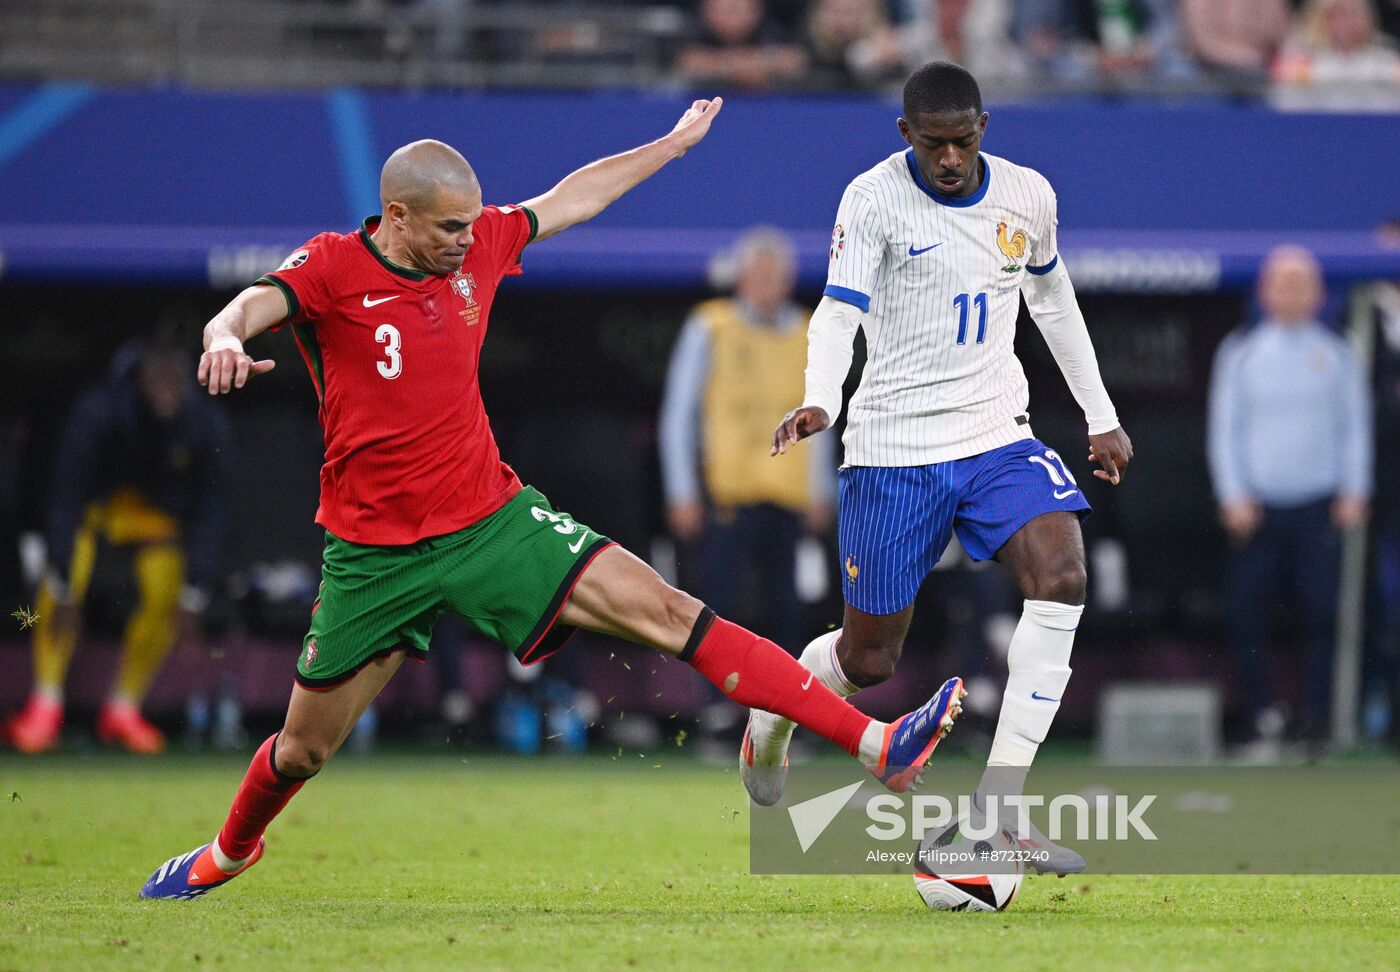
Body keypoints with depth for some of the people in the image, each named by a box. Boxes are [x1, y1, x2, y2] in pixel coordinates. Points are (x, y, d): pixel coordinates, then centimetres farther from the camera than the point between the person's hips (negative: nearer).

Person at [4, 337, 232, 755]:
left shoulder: (206, 427, -27)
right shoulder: (96, 414, -35)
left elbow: (209, 515, -19)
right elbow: (66, 501, -33)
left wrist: (193, 600, -22)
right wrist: (63, 591, -35)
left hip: (155, 508, 2)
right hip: (93, 498, -2)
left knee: (164, 595, -14)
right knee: (60, 583, -24)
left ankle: (123, 709, 3)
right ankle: (45, 708, -20)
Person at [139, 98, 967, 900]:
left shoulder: (476, 246, 1)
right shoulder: (332, 269, -13)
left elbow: (568, 201, 19)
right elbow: (256, 303, -33)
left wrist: (673, 145, 27)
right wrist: (226, 337, -57)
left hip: (493, 519, 3)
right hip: (377, 554, -3)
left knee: (669, 612, -11)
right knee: (305, 749, 9)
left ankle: (879, 747, -19)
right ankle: (230, 852, 44)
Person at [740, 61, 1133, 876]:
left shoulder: (1028, 195, 4)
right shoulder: (873, 199, -9)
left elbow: (1054, 302, 20)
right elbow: (840, 311, -18)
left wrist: (1100, 416, 23)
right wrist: (820, 402, -37)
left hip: (999, 436, 3)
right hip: (895, 448, -3)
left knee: (1061, 577, -23)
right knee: (870, 660, 2)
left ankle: (997, 811, -20)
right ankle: (772, 712, 40)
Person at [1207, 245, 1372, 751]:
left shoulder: (1336, 355, 10)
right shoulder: (1240, 354, 8)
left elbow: (1355, 427, 10)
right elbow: (1224, 429, 7)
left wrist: (1354, 494, -1)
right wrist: (1234, 497, -3)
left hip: (1320, 506, 0)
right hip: (1257, 509, 0)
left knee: (1322, 613, -8)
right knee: (1246, 614, -7)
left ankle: (1315, 723, -3)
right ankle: (1263, 717, 4)